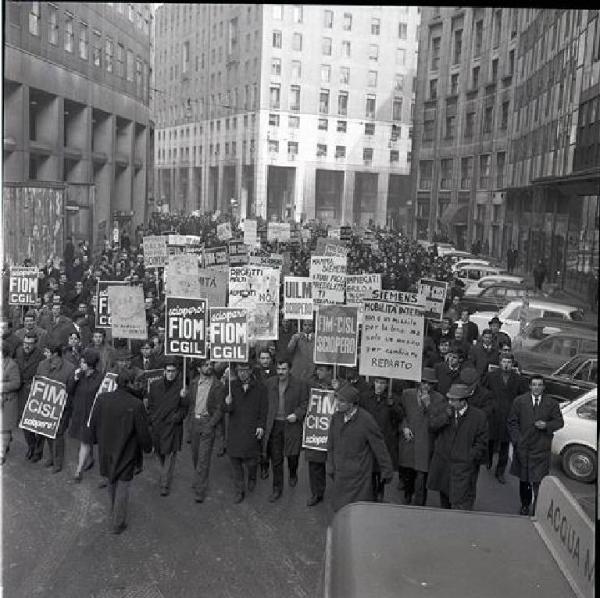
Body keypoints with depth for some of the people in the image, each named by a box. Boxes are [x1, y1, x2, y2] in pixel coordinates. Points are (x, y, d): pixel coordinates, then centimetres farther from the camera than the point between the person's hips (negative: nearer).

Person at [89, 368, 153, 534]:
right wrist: (148, 447, 4)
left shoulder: (102, 399, -13)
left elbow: (93, 424, 0)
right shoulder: (136, 405, -25)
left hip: (106, 450, 4)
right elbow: (143, 432, -15)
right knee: (122, 487, 12)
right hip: (126, 453, -4)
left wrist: (96, 439, 19)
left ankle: (114, 511, 49)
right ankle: (117, 523, 22)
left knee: (111, 483, 27)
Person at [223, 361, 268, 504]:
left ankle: (252, 478, 34)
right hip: (234, 429, 2)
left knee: (251, 460, 0)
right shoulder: (232, 385, 3)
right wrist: (227, 404, -21)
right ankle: (239, 491, 21)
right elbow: (227, 409, 1)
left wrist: (261, 425, -4)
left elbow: (264, 409, 4)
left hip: (251, 430, -2)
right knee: (235, 461, 5)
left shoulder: (259, 388, 1)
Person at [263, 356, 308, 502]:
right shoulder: (269, 383, 4)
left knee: (292, 454, 11)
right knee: (276, 459, 5)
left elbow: (304, 404, 1)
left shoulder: (300, 385, -5)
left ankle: (293, 475, 44)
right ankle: (277, 489, 17)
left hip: (291, 425, -2)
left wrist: (297, 414, -16)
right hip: (274, 425, 2)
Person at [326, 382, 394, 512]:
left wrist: (387, 471, -3)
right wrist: (330, 465, 11)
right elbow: (331, 445, 11)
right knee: (340, 509, 13)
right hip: (341, 474, 5)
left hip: (360, 475, -5)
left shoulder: (366, 420, -17)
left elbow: (379, 447, -9)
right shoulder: (336, 417, -2)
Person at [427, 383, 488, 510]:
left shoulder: (478, 416, -6)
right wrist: (447, 415, -15)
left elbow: (481, 444, -4)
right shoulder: (445, 412, 7)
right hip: (442, 464, 5)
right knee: (445, 502, 19)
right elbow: (432, 425, -5)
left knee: (460, 505, -10)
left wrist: (470, 458, -10)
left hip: (464, 467, -5)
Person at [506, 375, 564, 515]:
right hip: (522, 447, 1)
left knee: (538, 481, -8)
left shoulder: (552, 403, 1)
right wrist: (516, 439, -5)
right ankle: (525, 505, 32)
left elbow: (559, 422, 6)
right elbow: (511, 422, 4)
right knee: (524, 480, 15)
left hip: (541, 449, -1)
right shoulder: (519, 401, 1)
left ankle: (537, 509, 2)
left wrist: (546, 425, -13)